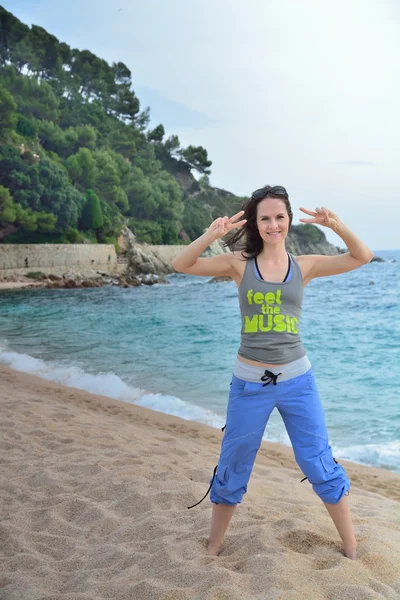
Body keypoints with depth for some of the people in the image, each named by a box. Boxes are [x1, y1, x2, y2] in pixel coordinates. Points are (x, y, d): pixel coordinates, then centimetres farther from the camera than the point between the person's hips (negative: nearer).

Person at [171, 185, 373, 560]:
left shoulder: (304, 265, 0)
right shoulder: (240, 263, -3)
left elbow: (362, 257, -4)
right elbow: (181, 265, -10)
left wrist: (336, 226, -20)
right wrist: (212, 235, -26)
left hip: (297, 379, 1)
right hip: (249, 382, 0)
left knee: (320, 466, 10)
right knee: (232, 469, 13)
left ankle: (352, 550, 29)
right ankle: (213, 548, 34)